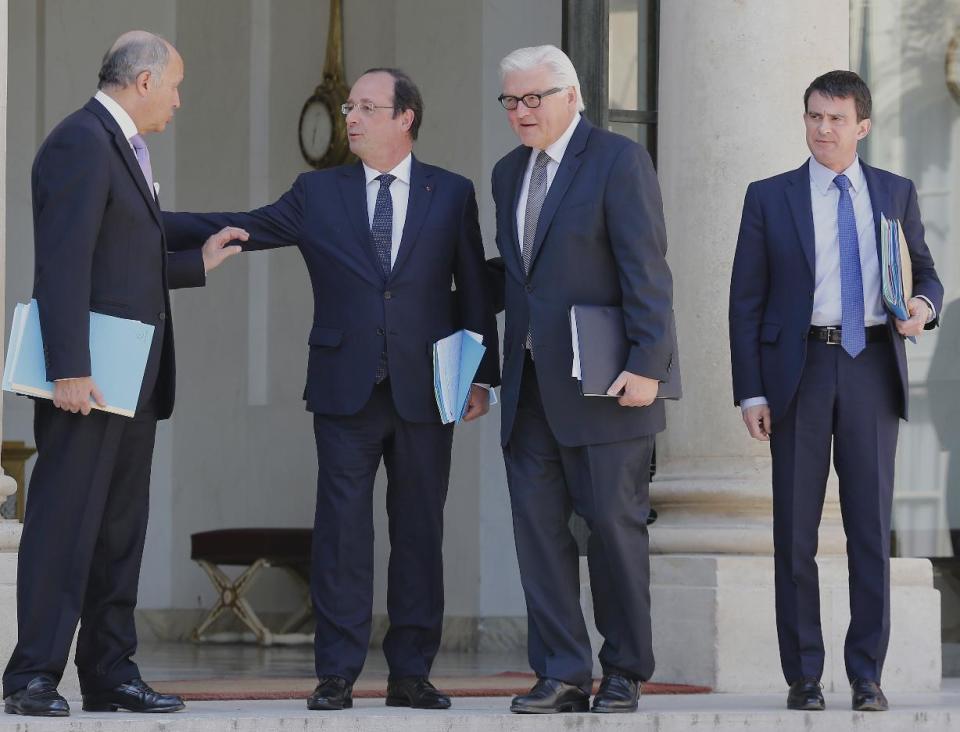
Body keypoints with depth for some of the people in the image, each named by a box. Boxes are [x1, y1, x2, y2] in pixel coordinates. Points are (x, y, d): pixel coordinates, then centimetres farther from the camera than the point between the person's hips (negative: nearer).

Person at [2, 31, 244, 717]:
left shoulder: (124, 147, 20)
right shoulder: (81, 142, -12)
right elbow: (65, 264, -19)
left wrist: (197, 262, 23)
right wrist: (70, 370, -24)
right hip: (88, 376, -10)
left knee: (120, 531, 10)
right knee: (64, 522, -9)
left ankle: (111, 674, 14)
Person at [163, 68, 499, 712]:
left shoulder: (452, 195, 6)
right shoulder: (318, 194, 8)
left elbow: (474, 289, 7)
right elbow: (241, 229, 8)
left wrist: (482, 374, 3)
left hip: (424, 390, 0)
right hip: (346, 390, 0)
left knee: (419, 531, 4)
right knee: (342, 530, -2)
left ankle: (412, 673, 10)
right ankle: (337, 675, 2)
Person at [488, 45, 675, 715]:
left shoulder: (619, 161, -7)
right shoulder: (510, 172, 16)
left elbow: (646, 270, -13)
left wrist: (648, 364, -19)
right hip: (529, 384, 7)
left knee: (615, 526, 0)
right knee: (539, 527, 3)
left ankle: (625, 673, 10)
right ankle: (563, 674, 7)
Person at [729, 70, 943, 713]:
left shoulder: (896, 194, 11)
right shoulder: (769, 198, 6)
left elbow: (925, 271, 18)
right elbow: (746, 301, 4)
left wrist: (924, 305, -7)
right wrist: (750, 392, -4)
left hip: (871, 368, 1)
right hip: (799, 371, -1)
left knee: (871, 526, 0)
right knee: (795, 530, 0)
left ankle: (868, 676, 6)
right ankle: (803, 676, 7)